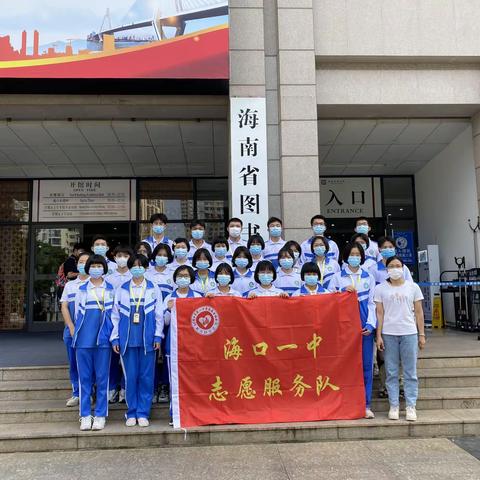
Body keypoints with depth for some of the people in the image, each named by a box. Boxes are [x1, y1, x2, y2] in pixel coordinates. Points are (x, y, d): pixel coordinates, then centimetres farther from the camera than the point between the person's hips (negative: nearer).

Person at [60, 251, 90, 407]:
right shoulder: (69, 285, 14)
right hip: (71, 330, 4)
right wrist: (72, 328, -4)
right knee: (73, 363, 8)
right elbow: (64, 307, 9)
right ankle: (76, 393, 17)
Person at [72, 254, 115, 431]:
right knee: (84, 378, 4)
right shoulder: (81, 289, 11)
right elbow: (78, 314, 13)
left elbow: (115, 314, 8)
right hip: (84, 339, 1)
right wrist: (78, 333, 9)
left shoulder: (111, 289, 8)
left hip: (103, 339, -1)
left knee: (102, 378, 1)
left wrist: (113, 335, 2)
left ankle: (100, 416, 8)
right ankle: (85, 416, 10)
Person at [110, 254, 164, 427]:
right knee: (130, 377, 4)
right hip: (127, 339, 1)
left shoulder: (154, 288, 5)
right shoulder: (122, 289, 7)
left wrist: (158, 336, -2)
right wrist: (115, 338, 2)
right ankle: (131, 413, 16)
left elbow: (159, 314, 4)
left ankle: (143, 413, 12)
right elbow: (115, 314, 7)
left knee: (146, 377, 2)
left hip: (147, 339, -1)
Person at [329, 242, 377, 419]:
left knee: (366, 365, 1)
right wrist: (343, 291, -12)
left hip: (365, 326, 1)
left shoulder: (369, 277, 11)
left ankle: (365, 405, 9)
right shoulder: (337, 277, 7)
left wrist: (370, 324, -4)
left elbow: (372, 303, 6)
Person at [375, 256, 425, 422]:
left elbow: (418, 312, 9)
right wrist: (379, 335, -3)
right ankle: (394, 406, 10)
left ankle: (411, 406, 9)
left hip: (409, 333, 0)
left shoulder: (413, 287, 8)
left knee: (410, 372, 2)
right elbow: (379, 313, 3)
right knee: (391, 372, 3)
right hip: (388, 334, 0)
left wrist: (421, 334, 4)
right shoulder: (380, 288, 6)